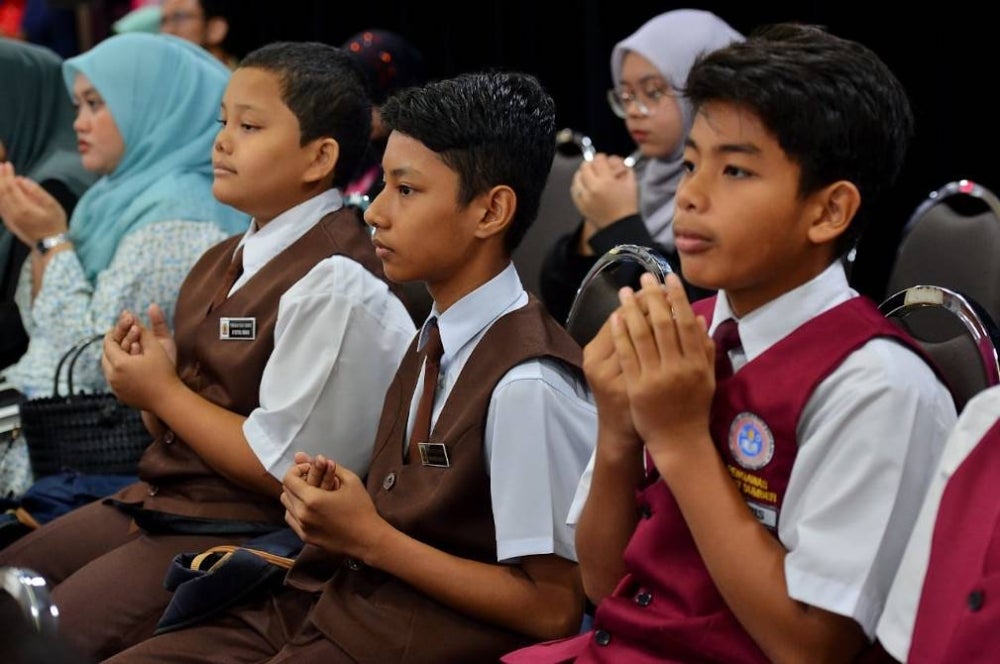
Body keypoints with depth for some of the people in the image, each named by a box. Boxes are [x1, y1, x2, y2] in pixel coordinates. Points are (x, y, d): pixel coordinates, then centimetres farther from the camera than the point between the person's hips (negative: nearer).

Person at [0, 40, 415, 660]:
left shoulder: (336, 285, -18)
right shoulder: (225, 262, 10)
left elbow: (280, 467, -20)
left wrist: (163, 392, -10)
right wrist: (148, 370, -6)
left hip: (246, 535, -9)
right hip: (154, 498, 9)